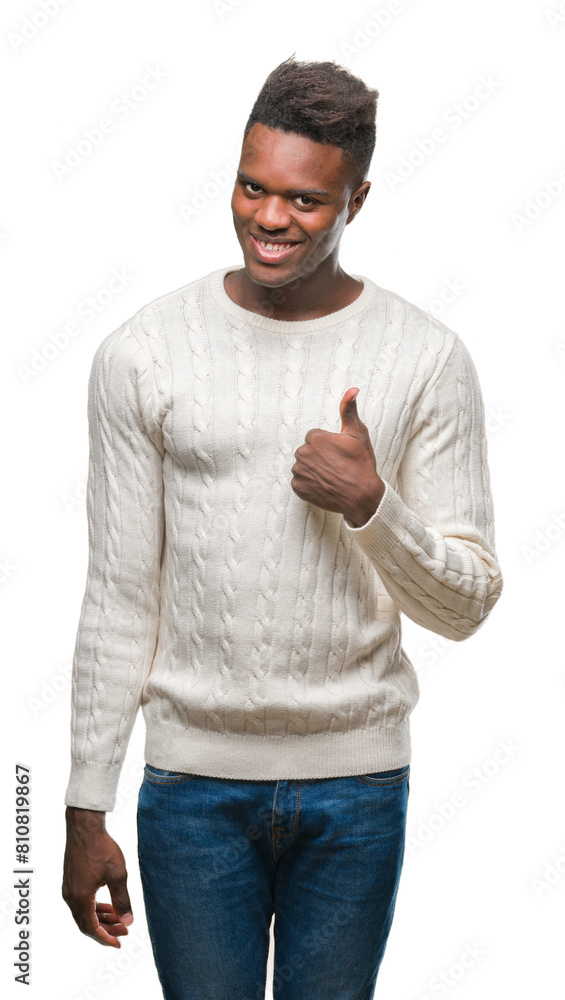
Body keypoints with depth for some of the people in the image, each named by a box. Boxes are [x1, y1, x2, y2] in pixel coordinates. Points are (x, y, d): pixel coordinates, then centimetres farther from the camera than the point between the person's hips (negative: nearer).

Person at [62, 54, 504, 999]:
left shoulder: (427, 359, -3)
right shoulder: (142, 353, -3)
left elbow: (467, 604, -1)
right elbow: (119, 598, 0)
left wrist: (371, 506, -20)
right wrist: (85, 812, 1)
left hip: (358, 780, 1)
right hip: (193, 778, 0)